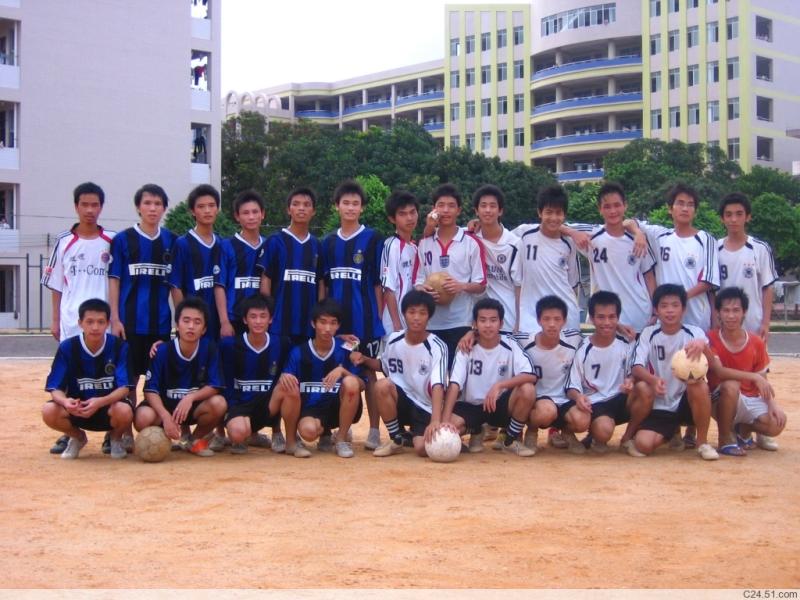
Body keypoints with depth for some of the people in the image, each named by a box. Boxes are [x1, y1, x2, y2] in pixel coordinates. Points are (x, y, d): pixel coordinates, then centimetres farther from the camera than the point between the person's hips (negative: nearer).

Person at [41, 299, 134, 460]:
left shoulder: (119, 346, -14)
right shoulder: (67, 347, -11)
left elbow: (124, 388, -18)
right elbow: (55, 388, -13)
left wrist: (100, 402, -38)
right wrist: (65, 401, -37)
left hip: (110, 404, -1)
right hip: (77, 407, 2)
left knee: (124, 411, -36)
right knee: (49, 411, -28)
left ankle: (116, 438, 4)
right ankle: (77, 437, 8)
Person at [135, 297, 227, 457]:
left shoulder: (209, 348, -13)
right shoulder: (162, 351, -16)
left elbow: (215, 386, -13)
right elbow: (151, 390, -18)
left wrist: (191, 398, -32)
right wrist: (166, 416, -34)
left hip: (195, 406, 1)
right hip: (165, 405, -1)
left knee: (219, 404, -30)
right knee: (143, 418, -33)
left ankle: (196, 440, 1)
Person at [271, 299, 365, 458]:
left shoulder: (345, 350, -4)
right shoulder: (299, 352, -4)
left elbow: (361, 385, -7)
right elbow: (285, 383, -3)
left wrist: (342, 371, -25)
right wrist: (284, 378, -27)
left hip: (339, 407, 2)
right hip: (311, 409, -2)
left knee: (350, 383, -29)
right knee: (308, 431, -36)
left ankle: (341, 438, -10)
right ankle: (325, 433, 5)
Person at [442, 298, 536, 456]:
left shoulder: (510, 346, -10)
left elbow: (531, 376, -23)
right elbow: (454, 384, -19)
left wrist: (499, 385, -37)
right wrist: (445, 420, -33)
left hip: (500, 405, 0)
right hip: (471, 406, 0)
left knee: (527, 390, -29)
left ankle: (511, 440, -5)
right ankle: (476, 431, 8)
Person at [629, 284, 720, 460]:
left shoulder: (694, 333, -6)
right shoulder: (649, 334, -2)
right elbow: (636, 368, -13)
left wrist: (703, 346, -45)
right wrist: (653, 379, -36)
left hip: (686, 402, -1)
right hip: (659, 406, 1)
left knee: (700, 386, -34)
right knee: (643, 444, -22)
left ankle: (702, 442, -11)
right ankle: (672, 432, 15)